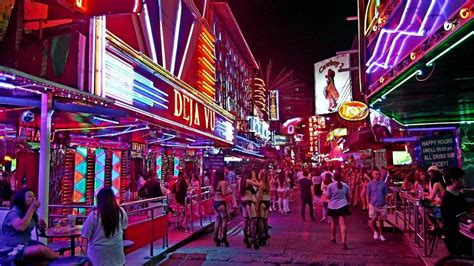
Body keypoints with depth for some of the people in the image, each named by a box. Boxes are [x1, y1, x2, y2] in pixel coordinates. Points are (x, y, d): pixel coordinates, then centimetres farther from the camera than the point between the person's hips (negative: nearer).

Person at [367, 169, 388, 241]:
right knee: (373, 220, -6)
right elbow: (368, 195, 4)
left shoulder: (383, 183, 0)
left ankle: (381, 235, 26)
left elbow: (385, 194, 7)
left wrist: (384, 202, 1)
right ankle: (375, 231, 22)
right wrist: (369, 203, 1)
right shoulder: (370, 184, -2)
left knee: (381, 220, 8)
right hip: (373, 205, -1)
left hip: (382, 205, 1)